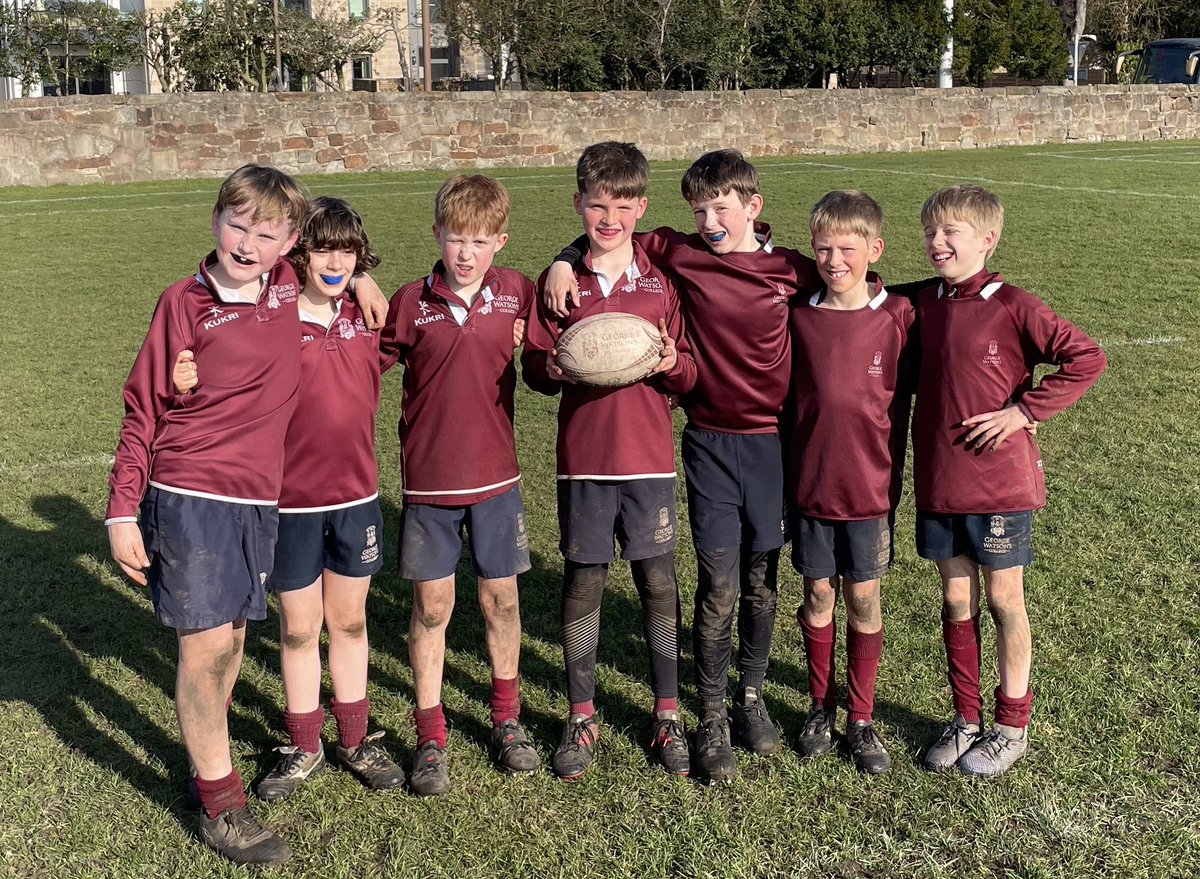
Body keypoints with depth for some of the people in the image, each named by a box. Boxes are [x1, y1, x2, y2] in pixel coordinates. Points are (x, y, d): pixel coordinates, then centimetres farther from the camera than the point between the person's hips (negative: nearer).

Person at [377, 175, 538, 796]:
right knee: (431, 606, 6)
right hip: (429, 481, -1)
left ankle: (507, 718, 30)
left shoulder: (516, 292, -2)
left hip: (496, 475, 1)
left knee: (502, 598, 12)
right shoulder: (411, 302, -5)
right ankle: (431, 738, 19)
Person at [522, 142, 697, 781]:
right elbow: (533, 366, 5)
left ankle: (667, 715, 21)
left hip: (649, 456, 0)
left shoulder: (662, 280, 4)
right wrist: (553, 370, -17)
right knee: (582, 583, 6)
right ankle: (581, 717, 21)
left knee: (659, 583, 5)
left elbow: (690, 376, 5)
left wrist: (672, 363, -16)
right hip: (583, 457, 0)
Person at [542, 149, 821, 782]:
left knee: (761, 582, 11)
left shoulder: (789, 270, -1)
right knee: (719, 588, -2)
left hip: (773, 440, 1)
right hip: (709, 440, -1)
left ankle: (751, 698, 31)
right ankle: (712, 717, 14)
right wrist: (564, 261, -5)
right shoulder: (678, 254, -1)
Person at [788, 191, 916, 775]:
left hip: (869, 487, -1)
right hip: (809, 486, 1)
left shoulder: (897, 316, -6)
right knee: (818, 597, 10)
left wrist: (893, 482, 0)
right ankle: (821, 707, 27)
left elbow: (902, 404, 0)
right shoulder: (799, 316, -1)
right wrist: (782, 480, 4)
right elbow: (784, 398, 6)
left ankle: (862, 719, 21)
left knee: (864, 600, 7)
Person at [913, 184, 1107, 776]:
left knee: (1003, 601, 8)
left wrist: (1023, 412, -15)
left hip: (1000, 482, -4)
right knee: (956, 601, 13)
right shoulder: (922, 306, 4)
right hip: (938, 483, 5)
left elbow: (1087, 358, -13)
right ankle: (966, 719, 27)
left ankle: (1012, 726, 23)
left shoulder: (1012, 306, -11)